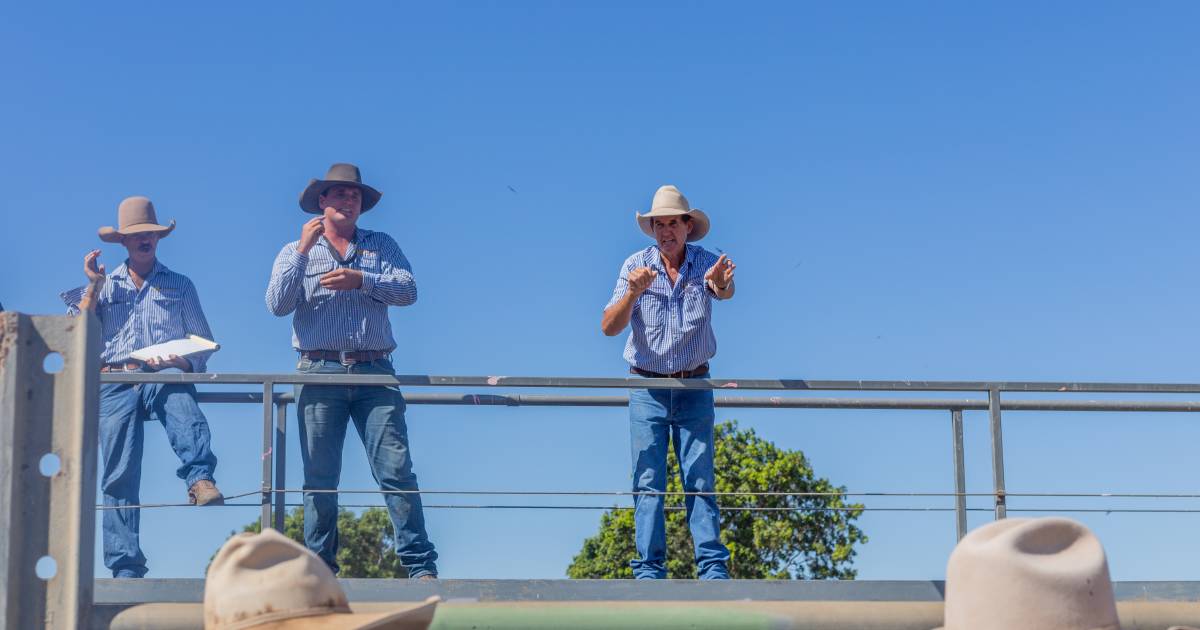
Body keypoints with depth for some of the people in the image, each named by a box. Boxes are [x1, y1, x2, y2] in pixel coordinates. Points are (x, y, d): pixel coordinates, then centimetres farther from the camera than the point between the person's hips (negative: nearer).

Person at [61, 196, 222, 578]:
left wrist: (186, 363, -7)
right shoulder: (103, 285, 23)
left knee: (187, 416, -38)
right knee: (119, 476, -11)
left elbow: (203, 342, 15)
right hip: (116, 383, 1)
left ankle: (200, 479, -62)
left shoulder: (180, 286, 20)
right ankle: (126, 568, -16)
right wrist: (92, 287, 5)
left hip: (165, 378, -1)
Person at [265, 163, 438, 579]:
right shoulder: (295, 252, 16)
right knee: (320, 479, 0)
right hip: (321, 372, 0)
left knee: (397, 470, -9)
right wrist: (303, 251, -6)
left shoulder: (381, 246, 17)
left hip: (374, 372, 0)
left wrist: (361, 280, -14)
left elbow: (408, 291, 0)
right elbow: (278, 305, -1)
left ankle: (420, 566, -10)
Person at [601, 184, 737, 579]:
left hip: (694, 388, 0)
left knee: (700, 481, -3)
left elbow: (725, 291, -27)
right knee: (648, 483, -3)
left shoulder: (706, 263, -3)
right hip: (647, 387, 0)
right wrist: (633, 294, -30)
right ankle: (649, 572, -3)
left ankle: (714, 569, -5)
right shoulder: (636, 266, -2)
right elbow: (608, 327, -10)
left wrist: (721, 284, -52)